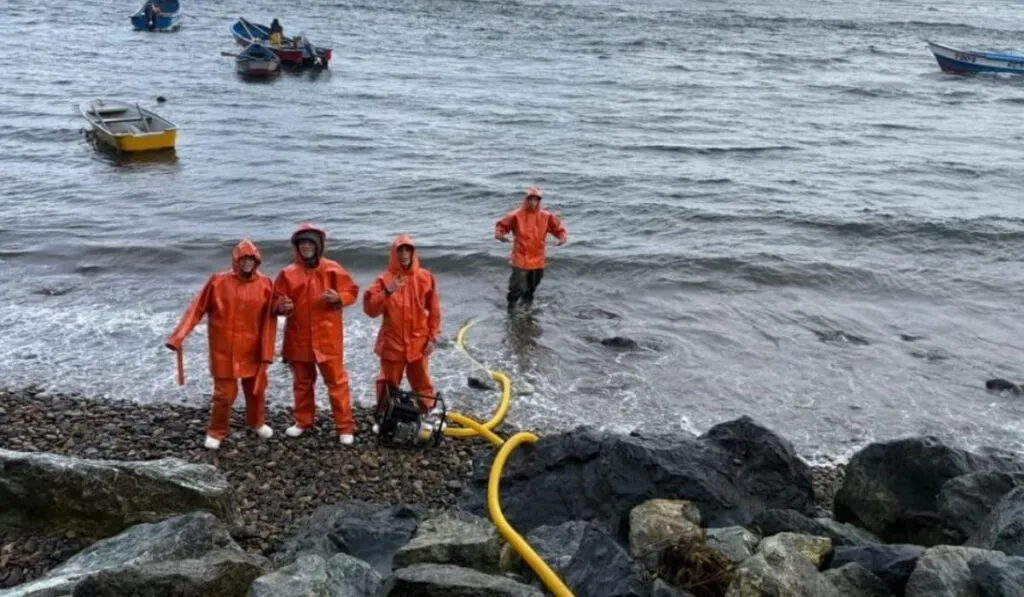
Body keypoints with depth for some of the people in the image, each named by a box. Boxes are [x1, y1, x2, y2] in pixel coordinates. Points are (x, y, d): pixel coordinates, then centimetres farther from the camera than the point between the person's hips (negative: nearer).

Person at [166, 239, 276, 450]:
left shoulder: (265, 284, -3)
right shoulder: (218, 281, -6)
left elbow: (269, 319, -1)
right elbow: (197, 309, -5)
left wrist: (267, 350, -4)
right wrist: (178, 336, -11)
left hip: (253, 350, 2)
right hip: (224, 350, -2)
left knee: (256, 389, 16)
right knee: (224, 393, 2)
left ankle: (256, 423, 40)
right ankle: (216, 432, 22)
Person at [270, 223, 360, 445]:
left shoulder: (333, 269, -2)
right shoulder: (288, 273, 1)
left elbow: (352, 291, 3)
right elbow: (276, 301, 5)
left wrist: (338, 298, -17)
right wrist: (281, 306, -17)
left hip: (328, 337, -2)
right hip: (298, 337, 2)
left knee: (337, 381, -1)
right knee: (302, 381, 16)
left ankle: (345, 427, 4)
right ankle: (303, 421, 32)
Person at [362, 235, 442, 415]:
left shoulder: (425, 277, -1)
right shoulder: (384, 280, -6)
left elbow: (434, 309, 3)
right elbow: (370, 309, -13)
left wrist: (432, 337, 1)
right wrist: (387, 292, -26)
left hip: (418, 343, 1)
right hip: (392, 343, -1)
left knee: (422, 383, 12)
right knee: (389, 384, 10)